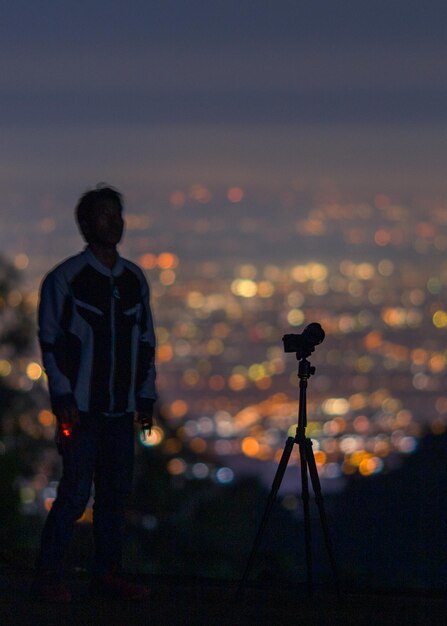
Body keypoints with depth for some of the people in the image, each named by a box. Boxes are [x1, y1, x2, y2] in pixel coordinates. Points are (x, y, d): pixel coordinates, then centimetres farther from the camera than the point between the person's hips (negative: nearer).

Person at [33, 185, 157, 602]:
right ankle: (48, 575, -2)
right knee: (75, 492, -9)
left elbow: (146, 342, 18)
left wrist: (145, 398, 13)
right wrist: (64, 400, -10)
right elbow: (51, 342, -5)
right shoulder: (66, 278, -3)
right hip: (82, 407, -5)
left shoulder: (134, 279, 13)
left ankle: (107, 573, 14)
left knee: (116, 492, 6)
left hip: (121, 408, 5)